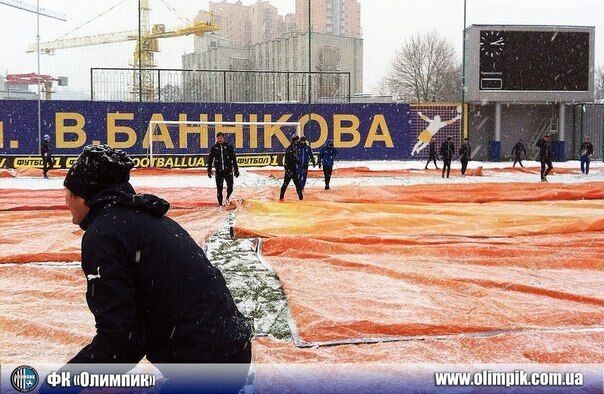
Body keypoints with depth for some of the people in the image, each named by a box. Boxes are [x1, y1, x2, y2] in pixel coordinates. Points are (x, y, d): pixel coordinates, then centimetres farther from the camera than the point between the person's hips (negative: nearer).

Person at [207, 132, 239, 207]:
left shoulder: (229, 146, 1)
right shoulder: (214, 148, 4)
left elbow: (234, 159, 4)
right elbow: (210, 160, 10)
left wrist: (236, 170, 3)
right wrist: (209, 170, 6)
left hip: (228, 170, -1)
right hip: (219, 171, 1)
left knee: (230, 186, -11)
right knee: (219, 188, 1)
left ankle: (227, 198, 19)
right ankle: (220, 204, 12)